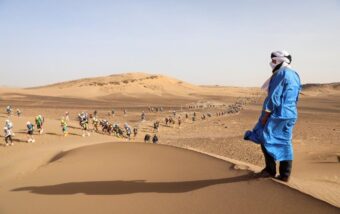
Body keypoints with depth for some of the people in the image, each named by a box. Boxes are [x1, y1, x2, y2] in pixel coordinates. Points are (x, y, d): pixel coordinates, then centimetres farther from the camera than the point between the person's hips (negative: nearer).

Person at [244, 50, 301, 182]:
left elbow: (274, 96, -19)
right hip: (290, 114, 9)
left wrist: (265, 114, -16)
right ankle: (284, 175, 11)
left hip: (278, 114, -9)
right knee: (285, 144, 9)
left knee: (266, 140, 3)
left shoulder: (280, 74, -14)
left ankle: (270, 170, 8)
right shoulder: (294, 75, 14)